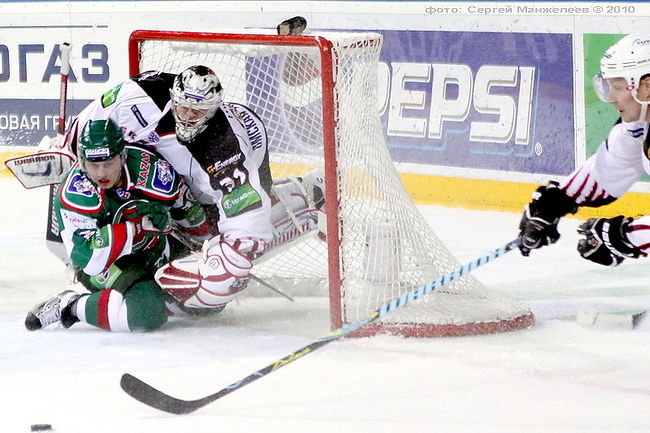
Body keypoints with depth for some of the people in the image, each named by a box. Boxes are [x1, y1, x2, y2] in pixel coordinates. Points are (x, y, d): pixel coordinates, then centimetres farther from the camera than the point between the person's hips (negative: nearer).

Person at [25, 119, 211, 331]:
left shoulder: (149, 166, -19)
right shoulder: (73, 194, -29)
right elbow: (87, 258, -35)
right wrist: (137, 226, -37)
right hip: (104, 266, -6)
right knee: (148, 312, -35)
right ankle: (69, 306, -16)